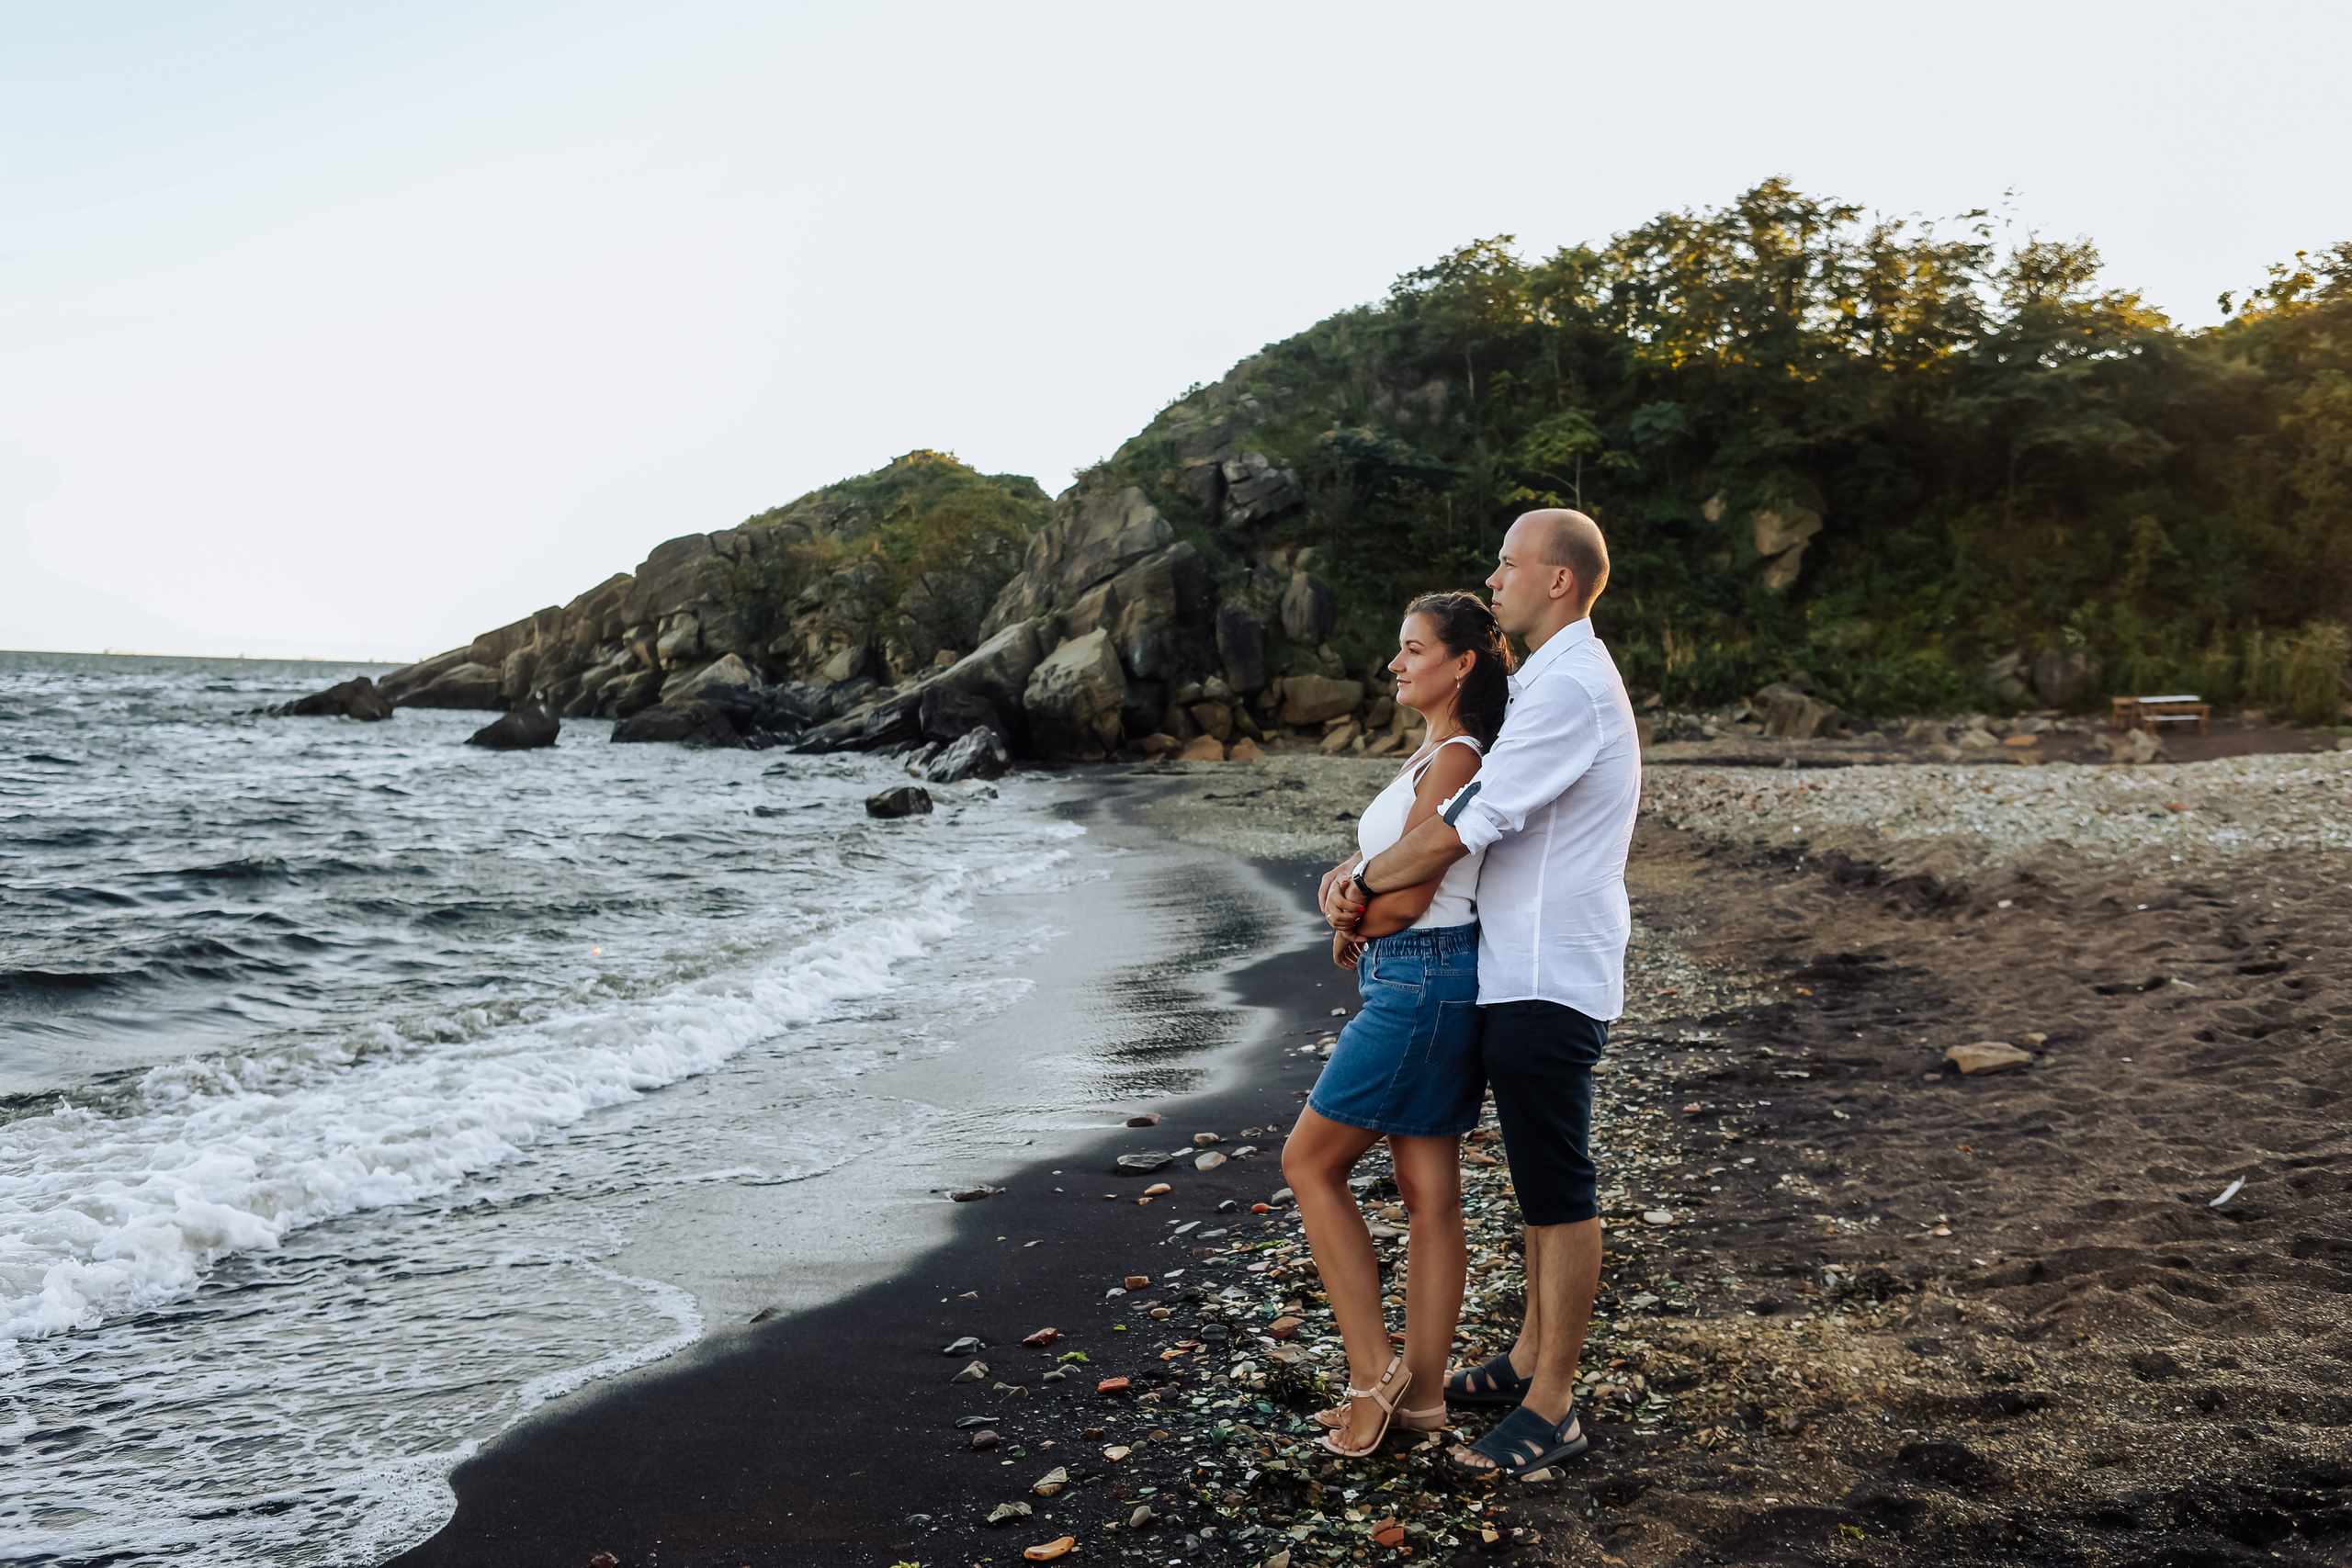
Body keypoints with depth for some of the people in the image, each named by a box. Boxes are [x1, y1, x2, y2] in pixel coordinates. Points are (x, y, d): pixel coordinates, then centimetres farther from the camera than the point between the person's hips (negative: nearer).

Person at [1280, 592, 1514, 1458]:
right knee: (1428, 1187, 11)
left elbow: (1403, 898, -18)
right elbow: (1383, 866, 20)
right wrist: (1354, 908, 2)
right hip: (1418, 981, 10)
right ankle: (1422, 1392, 20)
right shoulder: (1435, 753, 14)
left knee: (1310, 1162, 0)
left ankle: (1373, 1369, 7)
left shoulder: (1455, 761, -16)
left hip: (1423, 981, -10)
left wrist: (1349, 925, 0)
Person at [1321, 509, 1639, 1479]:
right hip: (1523, 972, 11)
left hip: (1548, 981, -10)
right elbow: (1461, 810, 18)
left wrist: (1362, 884, -7)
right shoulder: (1549, 682, 17)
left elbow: (1465, 828, -21)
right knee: (1539, 1181, 19)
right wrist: (1362, 871, 4)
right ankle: (1531, 1357, 32)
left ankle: (1552, 1408, 10)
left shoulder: (1570, 688, -18)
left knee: (1559, 1192, -1)